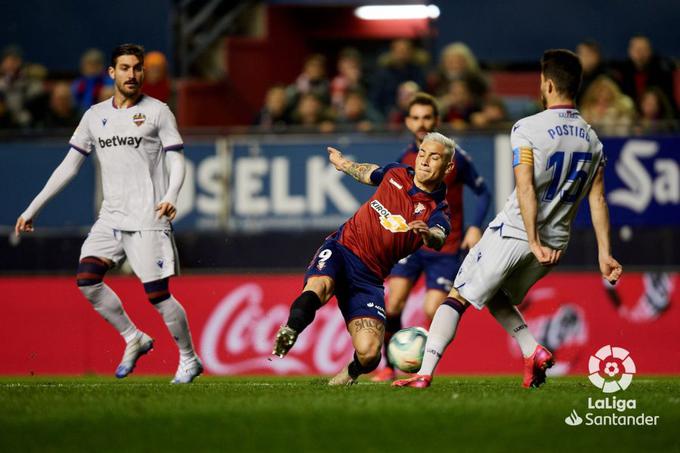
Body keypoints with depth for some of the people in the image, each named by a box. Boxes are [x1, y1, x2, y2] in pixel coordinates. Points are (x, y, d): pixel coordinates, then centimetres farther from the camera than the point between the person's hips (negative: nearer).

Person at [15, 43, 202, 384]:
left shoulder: (158, 112, 0)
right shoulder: (95, 116, 12)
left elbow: (177, 163, -4)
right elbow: (69, 165, 15)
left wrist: (170, 197, -24)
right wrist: (33, 209, 11)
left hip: (148, 219, -5)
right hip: (111, 217, 5)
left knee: (157, 293, -8)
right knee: (86, 279, -12)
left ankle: (189, 359, 10)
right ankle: (134, 339, 5)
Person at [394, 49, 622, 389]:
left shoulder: (528, 129, -11)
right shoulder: (592, 140, 7)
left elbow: (525, 189, -20)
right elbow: (598, 201, 5)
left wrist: (535, 243, -24)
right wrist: (604, 253, 4)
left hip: (513, 233, -6)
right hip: (556, 243, 6)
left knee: (457, 298, 4)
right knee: (498, 298, 26)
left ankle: (425, 373, -4)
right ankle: (534, 353, 5)